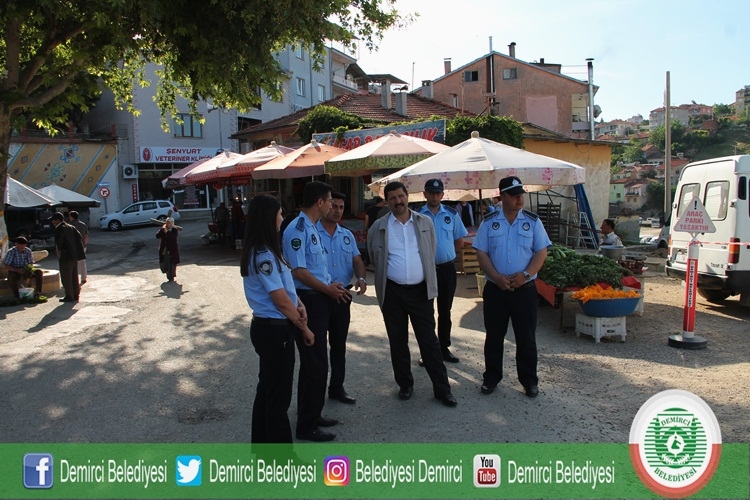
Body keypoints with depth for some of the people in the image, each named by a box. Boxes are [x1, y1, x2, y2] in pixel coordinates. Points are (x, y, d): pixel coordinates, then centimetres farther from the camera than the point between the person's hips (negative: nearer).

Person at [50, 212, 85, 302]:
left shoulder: (59, 229, -12)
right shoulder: (70, 227, 12)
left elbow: (58, 241, -21)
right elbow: (79, 237, 10)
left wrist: (59, 251, -6)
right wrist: (79, 251, 10)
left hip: (65, 256, -8)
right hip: (74, 255, 8)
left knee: (66, 277, -1)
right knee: (74, 276, 12)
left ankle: (69, 296, 1)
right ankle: (75, 295, 17)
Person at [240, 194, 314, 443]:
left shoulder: (261, 252, 8)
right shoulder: (264, 256, -22)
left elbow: (283, 285, 16)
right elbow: (281, 302, -19)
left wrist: (298, 304, -2)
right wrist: (304, 328, -7)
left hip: (266, 327, 10)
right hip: (275, 330, -10)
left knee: (267, 388, 20)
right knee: (279, 395, 2)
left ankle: (261, 442, 35)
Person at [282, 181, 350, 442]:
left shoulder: (311, 228, 14)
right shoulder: (297, 230, -17)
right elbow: (298, 270, -20)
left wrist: (331, 285, 10)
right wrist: (327, 289, -12)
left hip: (319, 300, 10)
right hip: (307, 301, -10)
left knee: (317, 362, 17)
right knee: (314, 364, -3)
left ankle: (313, 414, 30)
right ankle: (306, 425, 9)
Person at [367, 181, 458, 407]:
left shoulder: (425, 223, 3)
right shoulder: (378, 228, 0)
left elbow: (430, 255, 12)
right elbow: (374, 258, 12)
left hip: (421, 291, 0)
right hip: (392, 292, 0)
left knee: (429, 340, 2)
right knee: (398, 341, 11)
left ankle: (442, 388, 11)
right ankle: (405, 384, 26)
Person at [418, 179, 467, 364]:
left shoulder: (451, 214, 1)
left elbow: (460, 241, 9)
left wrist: (445, 254, 6)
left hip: (447, 268, 2)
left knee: (445, 311, 13)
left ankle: (444, 348, 26)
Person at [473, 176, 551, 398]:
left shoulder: (533, 221, 2)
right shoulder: (489, 222, 2)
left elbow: (541, 252, 0)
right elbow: (481, 253, -1)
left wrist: (525, 274, -15)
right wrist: (497, 277, -14)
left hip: (525, 288, 0)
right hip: (495, 288, 0)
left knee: (526, 337, 7)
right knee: (493, 336, 10)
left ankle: (529, 380, 22)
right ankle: (491, 378, 25)